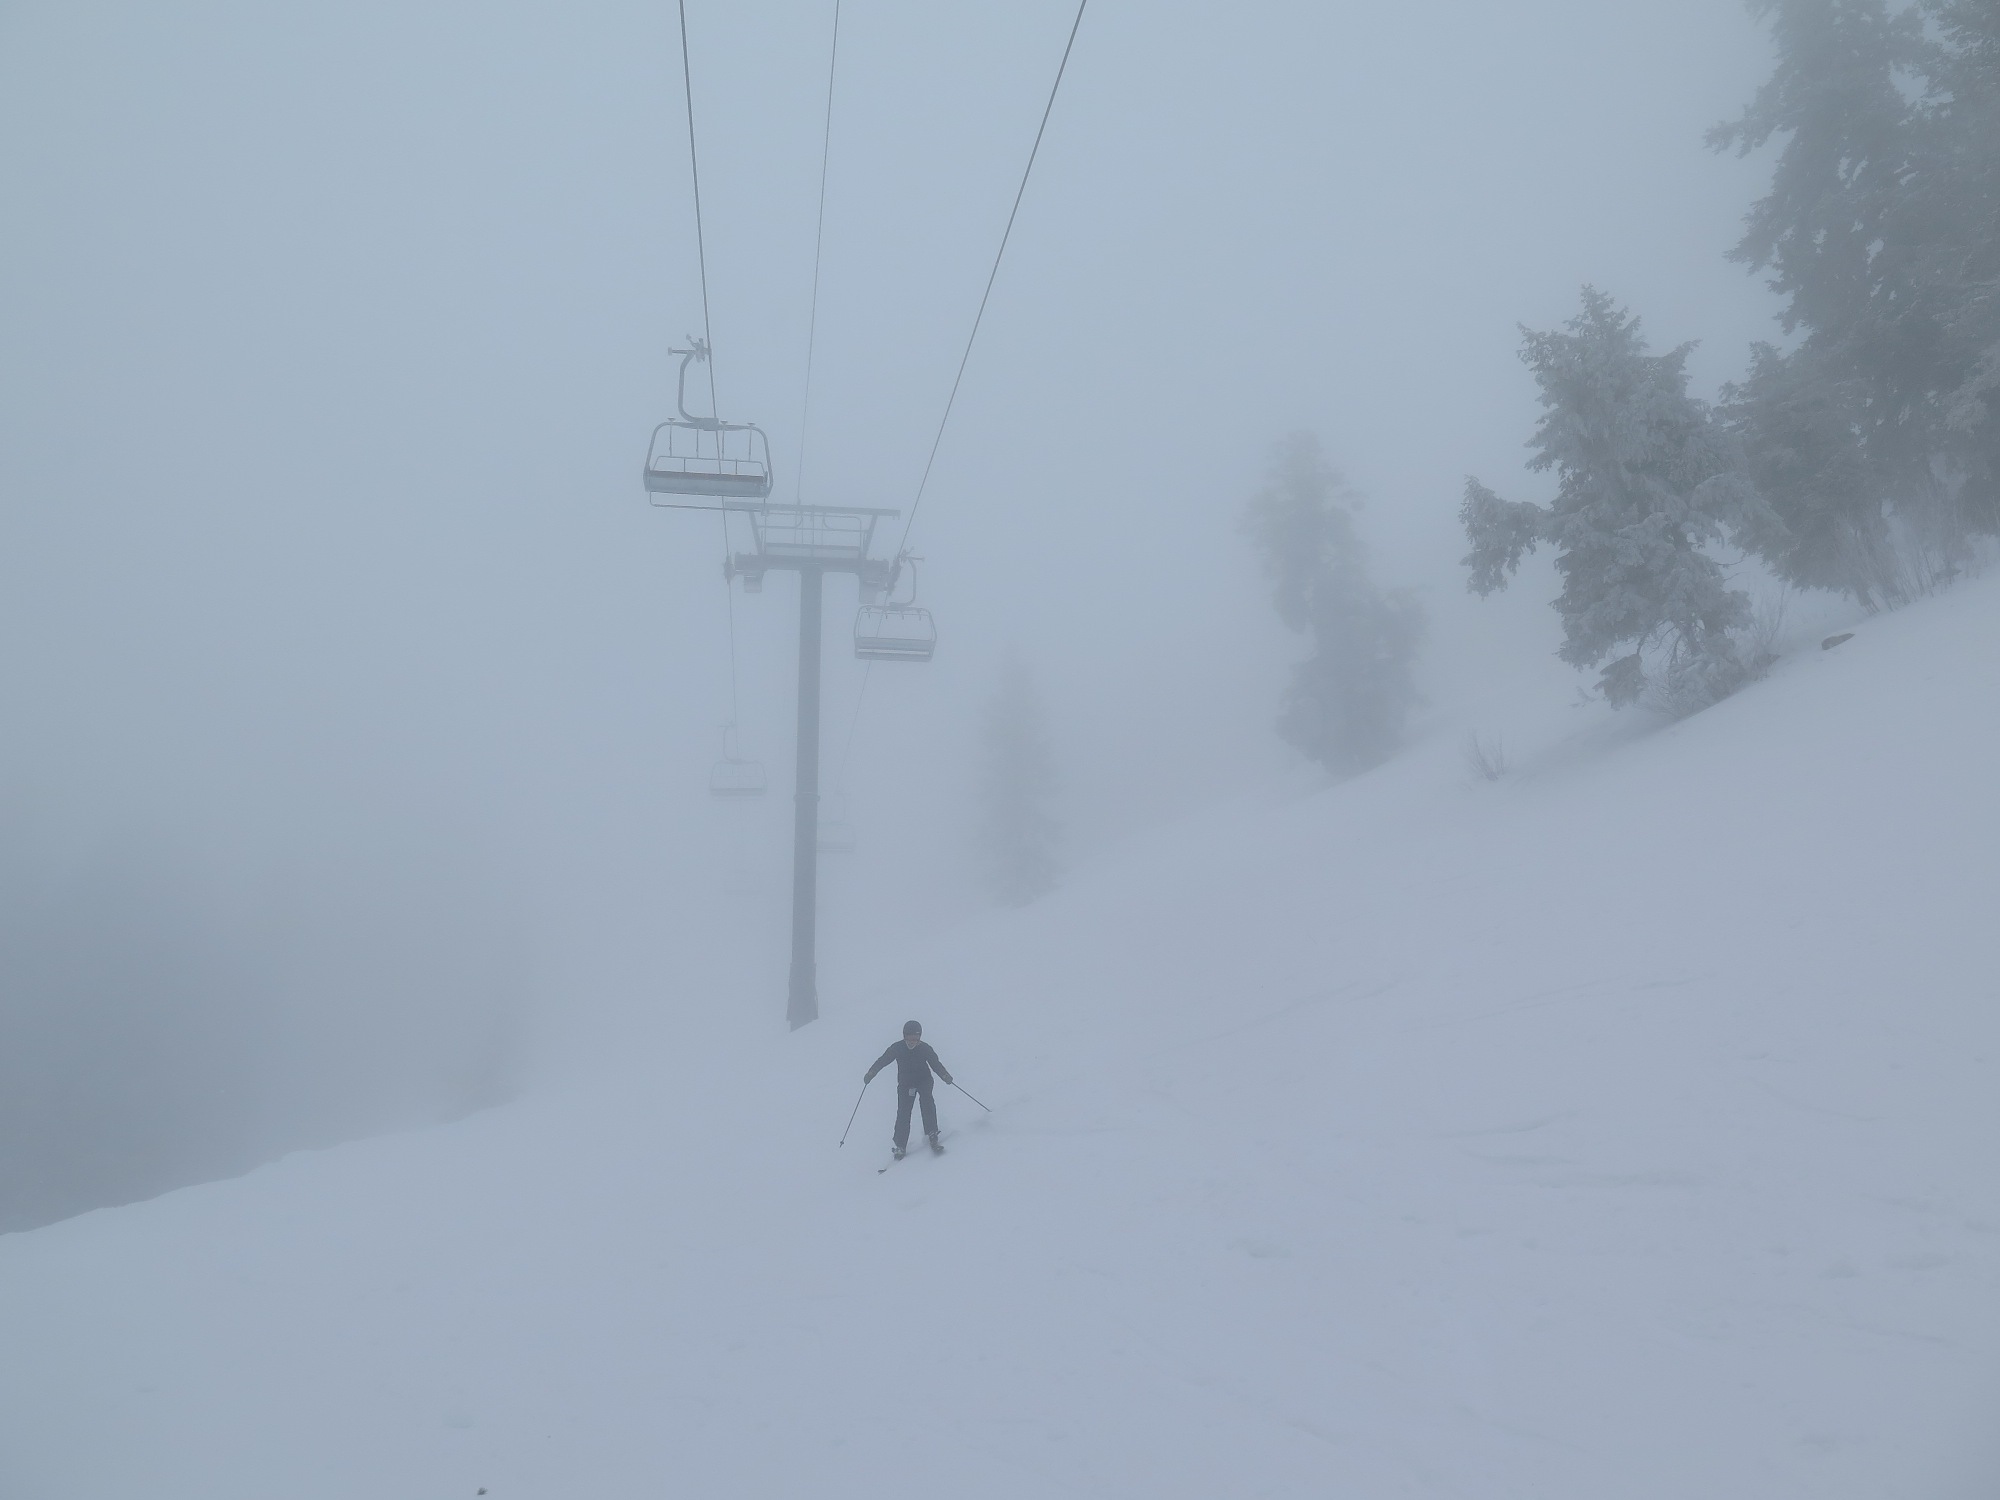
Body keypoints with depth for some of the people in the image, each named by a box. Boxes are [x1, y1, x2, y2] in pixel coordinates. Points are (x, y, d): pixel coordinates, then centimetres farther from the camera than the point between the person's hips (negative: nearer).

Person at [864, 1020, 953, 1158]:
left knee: (927, 1103, -25)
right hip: (905, 1083, 1)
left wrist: (944, 1075, -29)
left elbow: (935, 1063, -12)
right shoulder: (897, 1048, -13)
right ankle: (900, 1145, 2)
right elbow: (882, 1060, -7)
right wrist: (871, 1073, -20)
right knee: (903, 1112, -9)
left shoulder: (924, 1048, -15)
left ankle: (932, 1136, -22)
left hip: (924, 1080, -1)